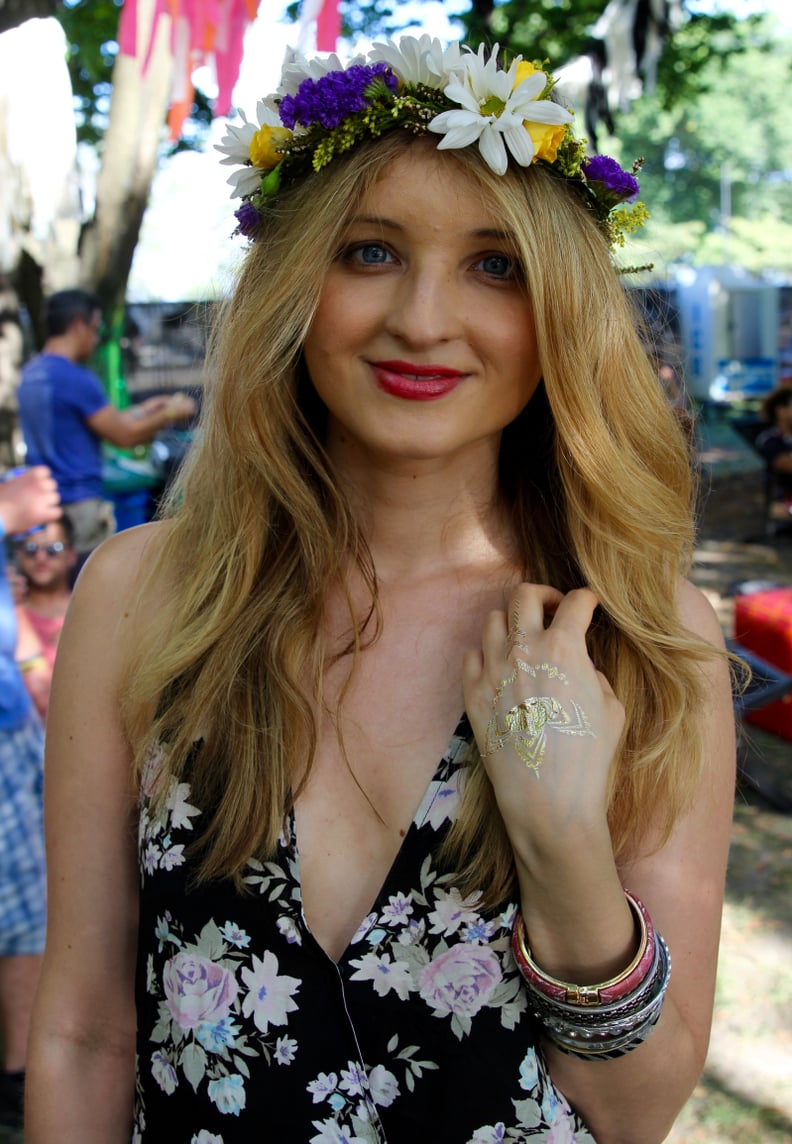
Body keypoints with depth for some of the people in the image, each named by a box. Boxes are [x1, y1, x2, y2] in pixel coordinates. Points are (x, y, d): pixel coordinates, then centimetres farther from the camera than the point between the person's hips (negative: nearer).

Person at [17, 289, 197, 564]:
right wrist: (170, 414, 3)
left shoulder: (31, 373, 11)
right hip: (79, 503, -9)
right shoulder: (76, 378, -16)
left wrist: (143, 410, 23)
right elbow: (123, 436, -10)